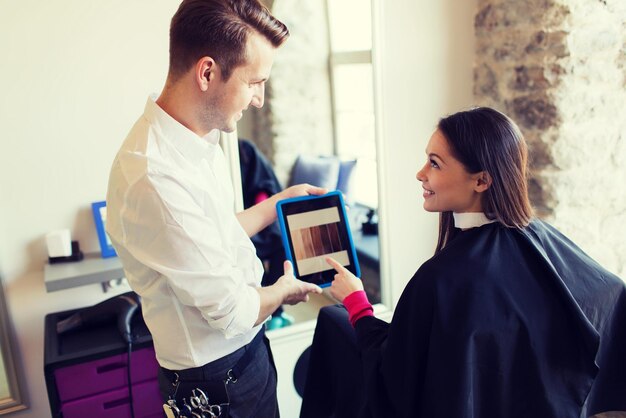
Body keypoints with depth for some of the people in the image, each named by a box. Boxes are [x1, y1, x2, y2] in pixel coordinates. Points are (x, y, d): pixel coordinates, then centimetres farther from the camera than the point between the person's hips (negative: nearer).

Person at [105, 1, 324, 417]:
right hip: (216, 377, -8)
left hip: (245, 348, 8)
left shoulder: (200, 140, -2)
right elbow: (231, 311, -25)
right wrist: (283, 291, -6)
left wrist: (279, 201, 11)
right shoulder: (155, 177, -33)